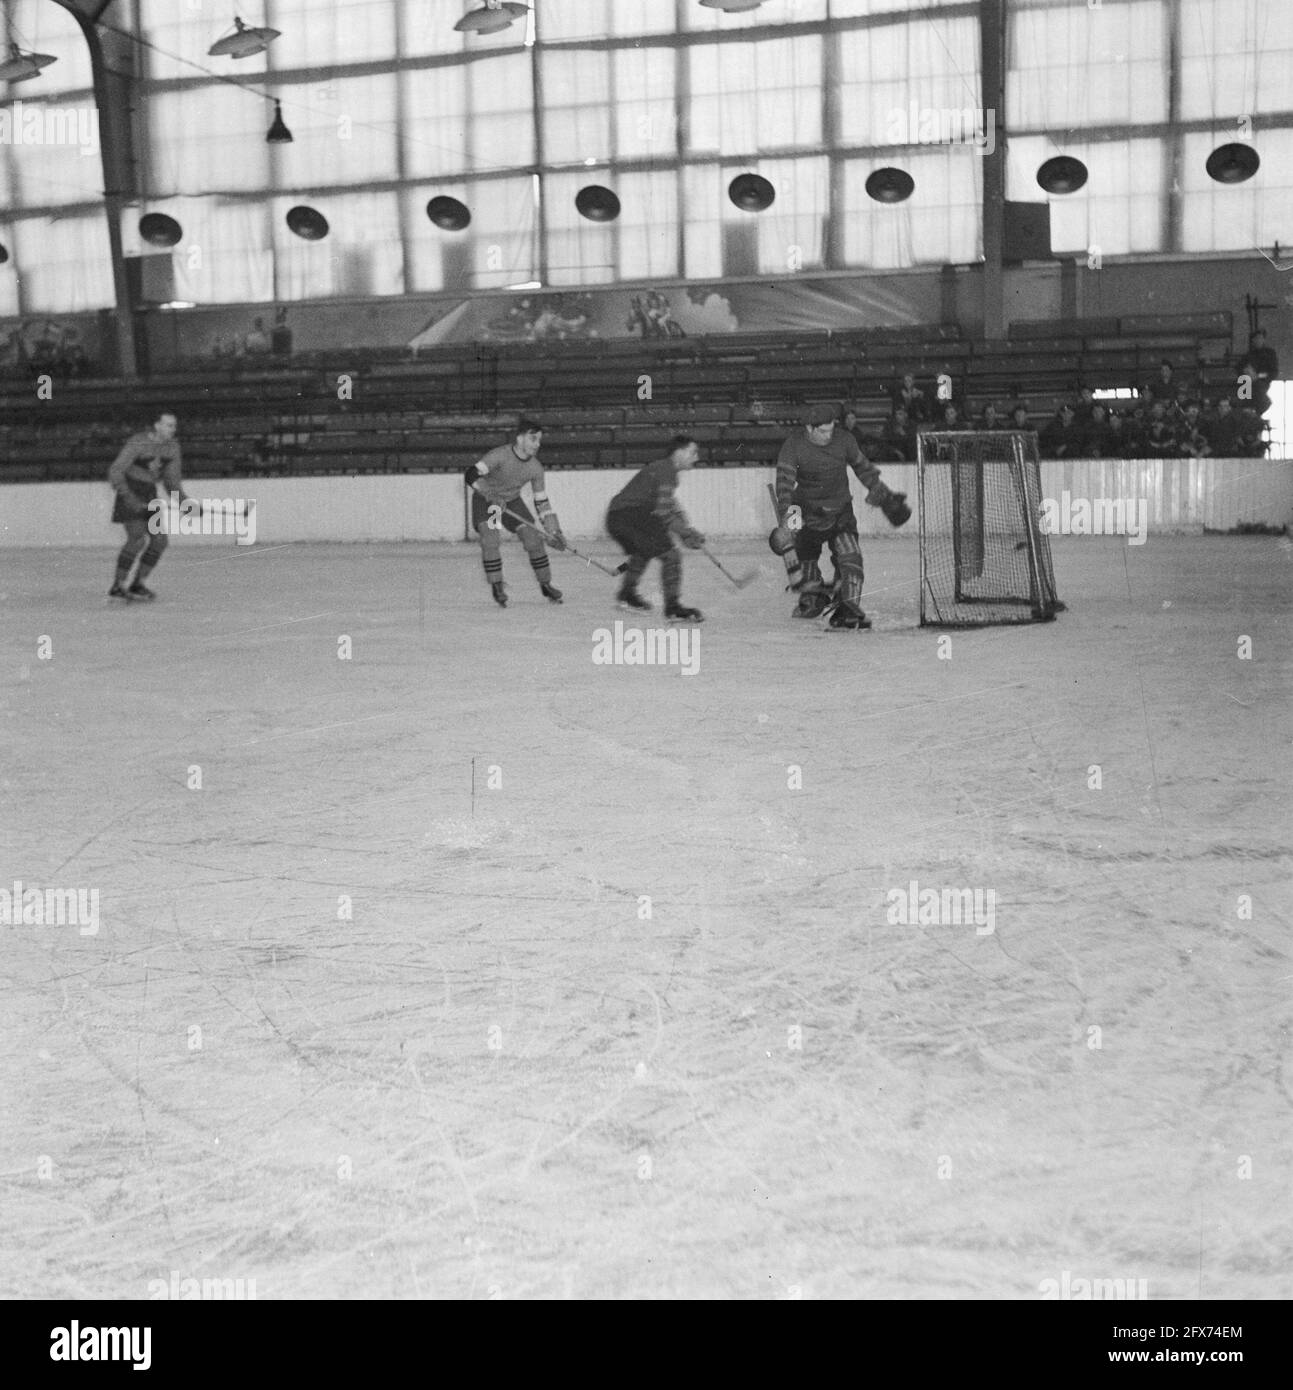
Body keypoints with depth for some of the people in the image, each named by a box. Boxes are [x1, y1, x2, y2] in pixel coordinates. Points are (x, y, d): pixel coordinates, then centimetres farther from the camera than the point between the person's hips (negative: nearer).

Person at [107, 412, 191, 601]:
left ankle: (137, 585, 6)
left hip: (149, 495, 7)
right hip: (130, 493, -7)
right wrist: (128, 498, -32)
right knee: (137, 539, -20)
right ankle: (117, 587, -12)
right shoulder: (137, 443, -20)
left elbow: (171, 478, 8)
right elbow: (115, 472, -21)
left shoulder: (173, 446, 0)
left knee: (159, 540, -5)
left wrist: (183, 500, -7)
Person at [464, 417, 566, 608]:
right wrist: (490, 494, -49)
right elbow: (471, 474, -38)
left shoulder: (535, 468, -13)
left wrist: (554, 531, -10)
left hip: (512, 501, 4)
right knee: (491, 541, -23)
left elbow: (542, 502, -6)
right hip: (485, 500, -4)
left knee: (533, 539, -6)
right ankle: (497, 587, -8)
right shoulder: (500, 455, -30)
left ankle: (545, 585, 9)